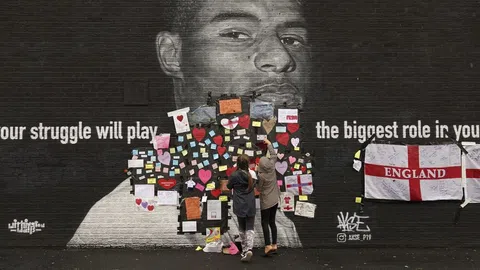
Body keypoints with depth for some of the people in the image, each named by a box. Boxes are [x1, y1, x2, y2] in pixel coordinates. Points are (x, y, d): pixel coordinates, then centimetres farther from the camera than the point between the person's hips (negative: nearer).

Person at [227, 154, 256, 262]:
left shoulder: (234, 175, -11)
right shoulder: (252, 174, -4)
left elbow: (229, 186, 6)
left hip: (240, 207, -1)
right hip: (250, 206, 1)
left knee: (242, 228, 14)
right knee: (250, 228, 3)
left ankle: (244, 249, 23)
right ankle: (249, 249, -16)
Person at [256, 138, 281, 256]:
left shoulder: (261, 175, -22)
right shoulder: (272, 168, -6)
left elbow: (258, 189, -9)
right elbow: (273, 155, 10)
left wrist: (256, 173, -7)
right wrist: (269, 144, 21)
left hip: (266, 202, -6)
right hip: (275, 200, 6)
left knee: (265, 223, 0)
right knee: (272, 222, 13)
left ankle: (268, 246, -8)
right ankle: (274, 245, 15)